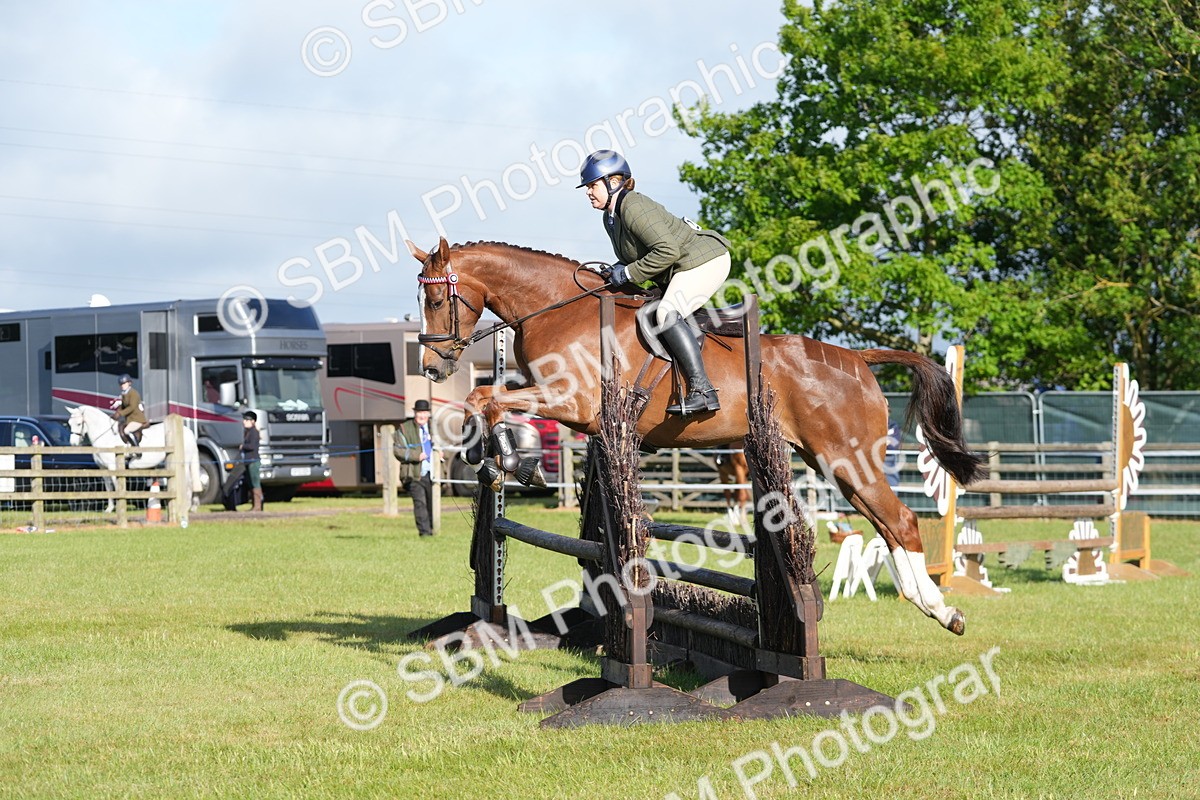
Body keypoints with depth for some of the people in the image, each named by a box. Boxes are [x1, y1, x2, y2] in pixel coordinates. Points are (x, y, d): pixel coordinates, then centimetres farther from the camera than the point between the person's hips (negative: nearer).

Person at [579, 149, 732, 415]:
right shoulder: (610, 218, 10)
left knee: (667, 314, -28)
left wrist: (629, 273, -21)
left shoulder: (633, 208, -22)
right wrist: (619, 270, 1)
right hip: (682, 270, 12)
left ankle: (702, 391, -34)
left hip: (704, 261, -12)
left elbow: (667, 251, -28)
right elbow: (634, 254, 22)